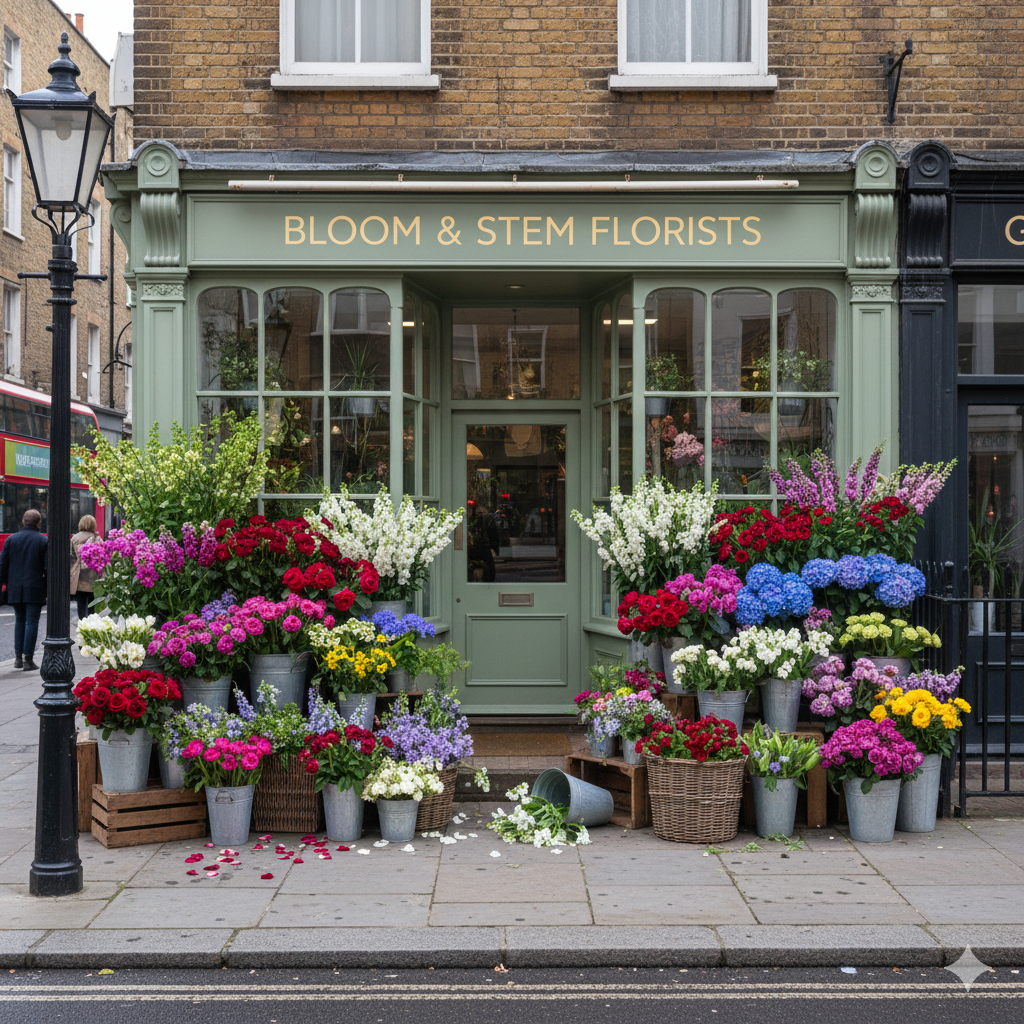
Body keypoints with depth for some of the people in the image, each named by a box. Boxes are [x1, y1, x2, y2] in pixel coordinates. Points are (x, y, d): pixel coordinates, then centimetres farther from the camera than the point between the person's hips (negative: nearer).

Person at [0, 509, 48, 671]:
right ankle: (28, 660, -2)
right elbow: (47, 567, -6)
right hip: (34, 590, -3)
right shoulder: (44, 541, -4)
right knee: (31, 622, 0)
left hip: (15, 589, 3)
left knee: (19, 621, 16)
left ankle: (18, 657, 15)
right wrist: (48, 589, 2)